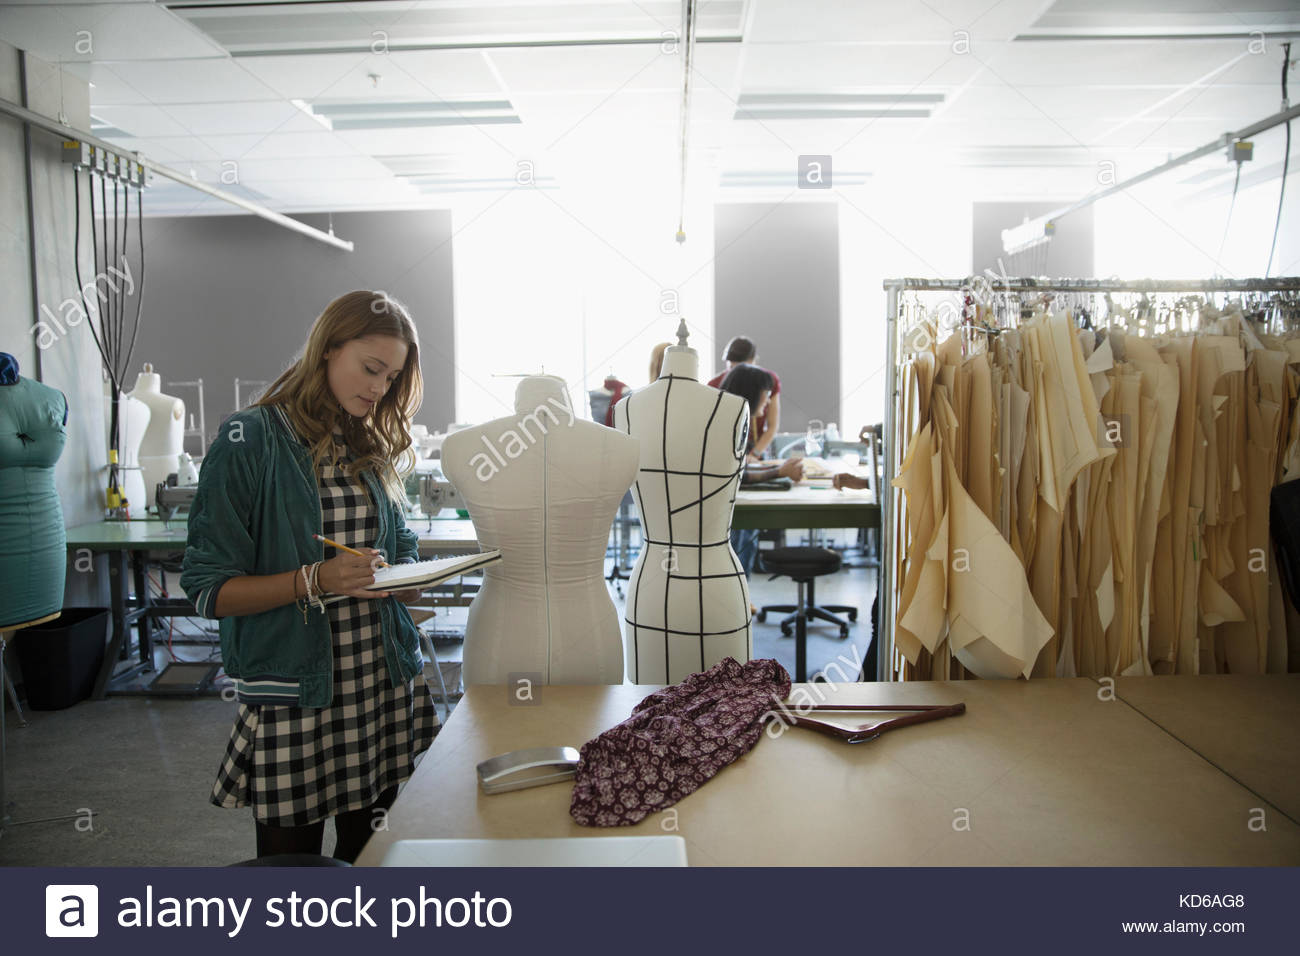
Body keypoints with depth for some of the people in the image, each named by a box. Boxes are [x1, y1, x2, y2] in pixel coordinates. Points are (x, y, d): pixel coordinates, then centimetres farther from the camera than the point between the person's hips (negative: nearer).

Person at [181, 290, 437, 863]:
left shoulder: (375, 448, 11)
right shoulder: (249, 441, -8)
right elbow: (210, 590, -10)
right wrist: (315, 580, -23)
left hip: (386, 687, 5)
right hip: (291, 698, -5)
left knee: (371, 856, 13)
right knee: (291, 855, 10)